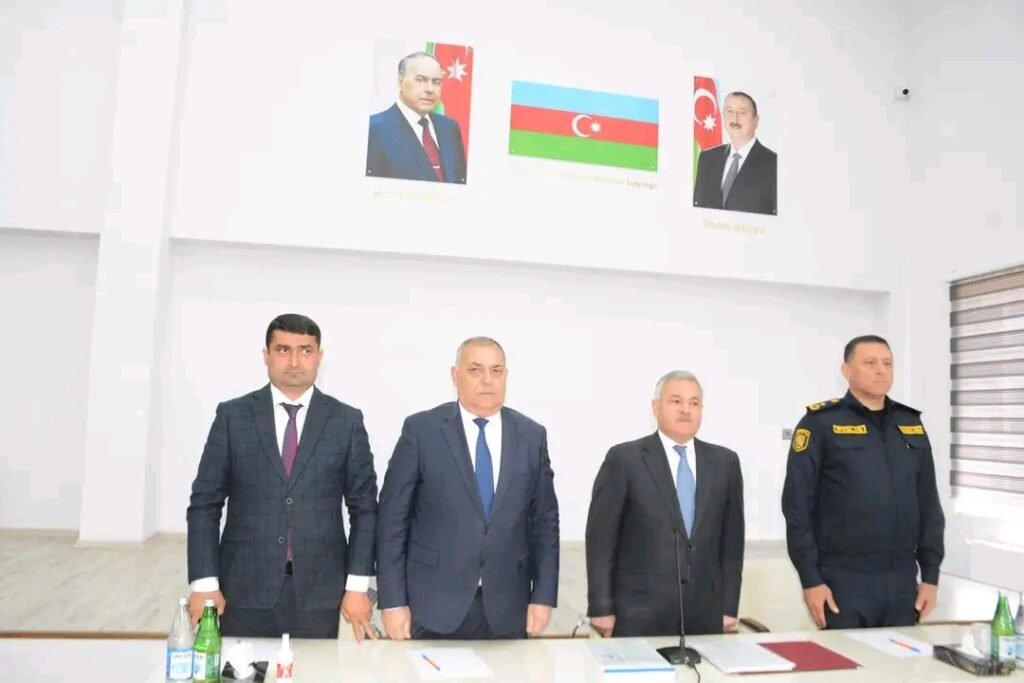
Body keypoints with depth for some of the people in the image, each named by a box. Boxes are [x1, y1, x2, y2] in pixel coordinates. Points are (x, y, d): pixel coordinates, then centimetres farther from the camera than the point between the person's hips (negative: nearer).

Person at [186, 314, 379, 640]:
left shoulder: (347, 421, 1)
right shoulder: (233, 416, 1)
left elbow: (364, 507, 2)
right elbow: (204, 504, 2)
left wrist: (358, 585, -4)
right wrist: (204, 583, -5)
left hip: (319, 591, 0)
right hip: (245, 588, 0)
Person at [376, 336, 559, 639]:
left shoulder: (532, 435, 3)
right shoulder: (421, 429, -6)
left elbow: (545, 520, 6)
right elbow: (393, 518, -5)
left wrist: (544, 596, 2)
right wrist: (393, 601, -8)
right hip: (433, 606, -2)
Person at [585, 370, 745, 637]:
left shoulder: (724, 462, 6)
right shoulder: (624, 459, -6)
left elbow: (731, 538, 9)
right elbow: (601, 538, -6)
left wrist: (729, 606, 6)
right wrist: (601, 608, -8)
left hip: (705, 613, 3)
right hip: (639, 613, -3)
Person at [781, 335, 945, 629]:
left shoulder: (911, 425, 10)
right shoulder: (821, 423, -6)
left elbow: (929, 506, 13)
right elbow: (798, 506, -9)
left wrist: (930, 575, 8)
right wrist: (811, 579, -11)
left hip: (902, 583, 5)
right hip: (844, 582, -5)